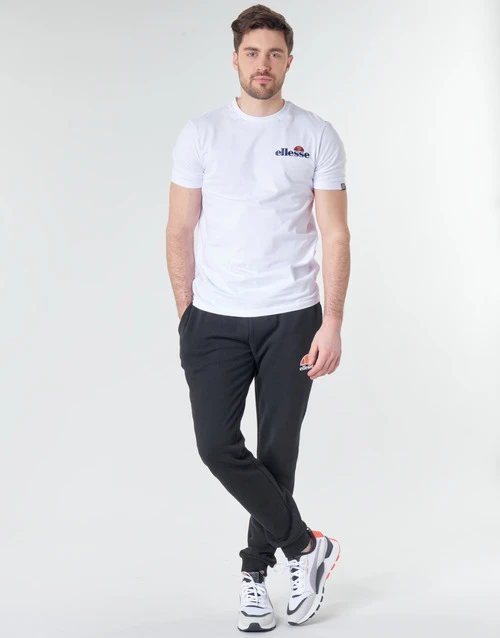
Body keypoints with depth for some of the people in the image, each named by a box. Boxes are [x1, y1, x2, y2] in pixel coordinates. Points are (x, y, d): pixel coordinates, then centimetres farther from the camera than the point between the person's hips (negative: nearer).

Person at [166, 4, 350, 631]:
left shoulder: (316, 136, 0)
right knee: (217, 445, -10)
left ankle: (255, 570, 24)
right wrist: (186, 317, 1)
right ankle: (305, 546, 8)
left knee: (277, 452, 6)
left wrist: (332, 324, -9)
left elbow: (336, 236, -2)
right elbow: (180, 232, 5)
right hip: (216, 319, 1)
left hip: (292, 318, 0)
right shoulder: (201, 133, 2)